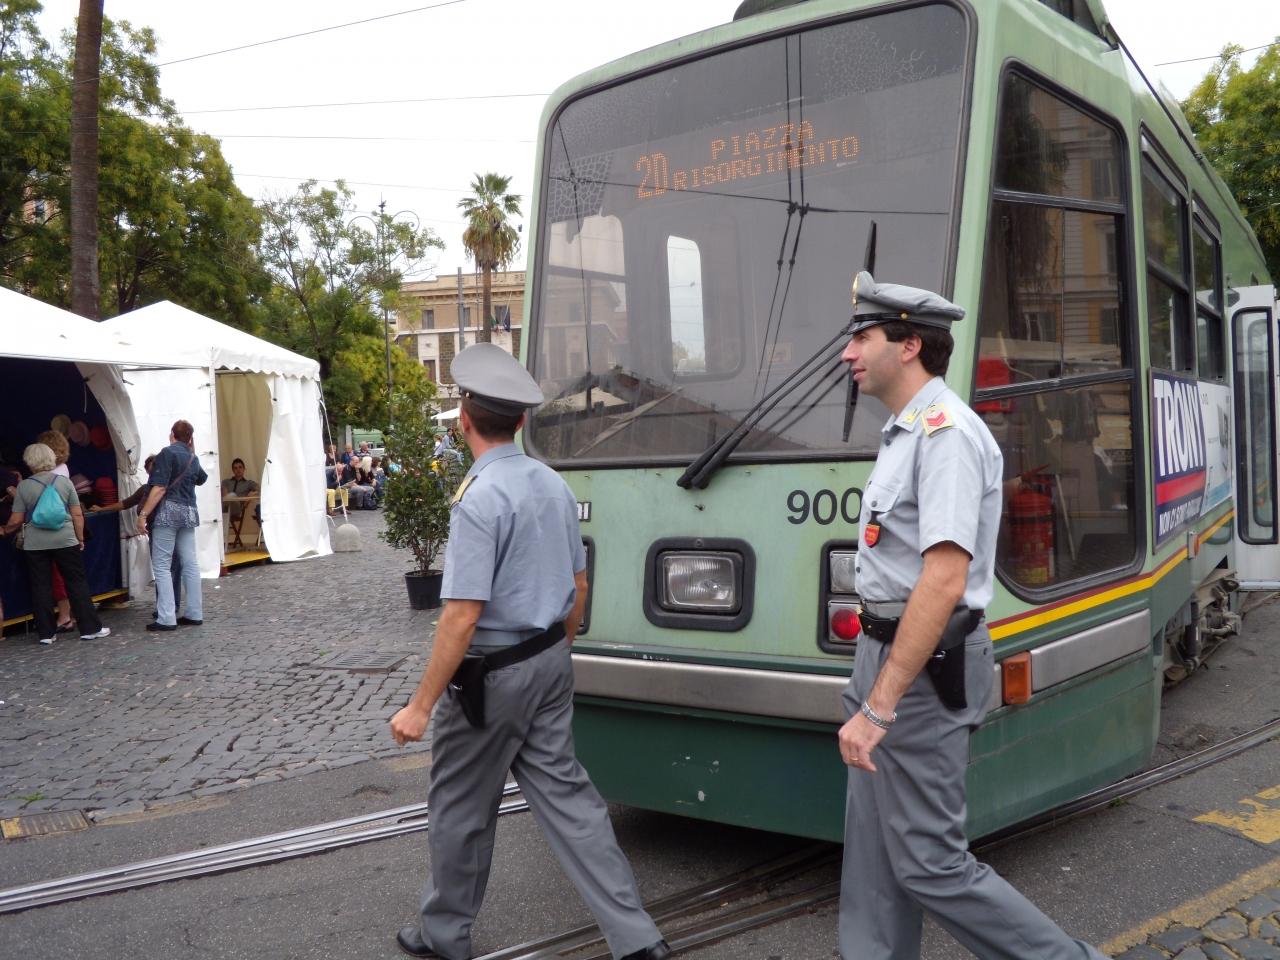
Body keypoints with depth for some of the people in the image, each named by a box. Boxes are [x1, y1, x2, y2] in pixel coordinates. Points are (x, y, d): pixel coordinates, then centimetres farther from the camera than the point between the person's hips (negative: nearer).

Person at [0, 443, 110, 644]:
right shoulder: (64, 481, -1)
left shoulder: (23, 486, -4)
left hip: (35, 544, 0)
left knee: (40, 587, 7)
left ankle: (45, 633, 11)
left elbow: (16, 520, -2)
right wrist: (80, 538, 10)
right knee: (77, 583, 5)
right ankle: (90, 628, 5)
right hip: (65, 541, 0)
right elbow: (77, 515, -1)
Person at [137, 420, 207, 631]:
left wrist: (143, 514, -15)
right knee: (190, 564, 8)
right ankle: (195, 614, 10)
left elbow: (160, 488, -15)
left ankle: (166, 618, -9)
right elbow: (201, 478, 39)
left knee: (161, 566, -4)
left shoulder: (168, 453, -6)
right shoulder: (193, 458, 16)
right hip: (189, 512, 7)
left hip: (168, 511, -7)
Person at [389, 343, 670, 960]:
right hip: (550, 663, 8)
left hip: (491, 675, -7)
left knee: (461, 807, 12)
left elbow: (464, 615, -24)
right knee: (564, 792, 13)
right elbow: (579, 585, 13)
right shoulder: (553, 485, 4)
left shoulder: (480, 498, -21)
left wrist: (421, 706, -18)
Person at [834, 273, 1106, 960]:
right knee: (871, 855, 15)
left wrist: (879, 707, -28)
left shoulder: (945, 432, -18)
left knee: (929, 863, 1)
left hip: (923, 670, -10)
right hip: (887, 653, 10)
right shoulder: (902, 433, 13)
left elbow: (945, 580, -27)